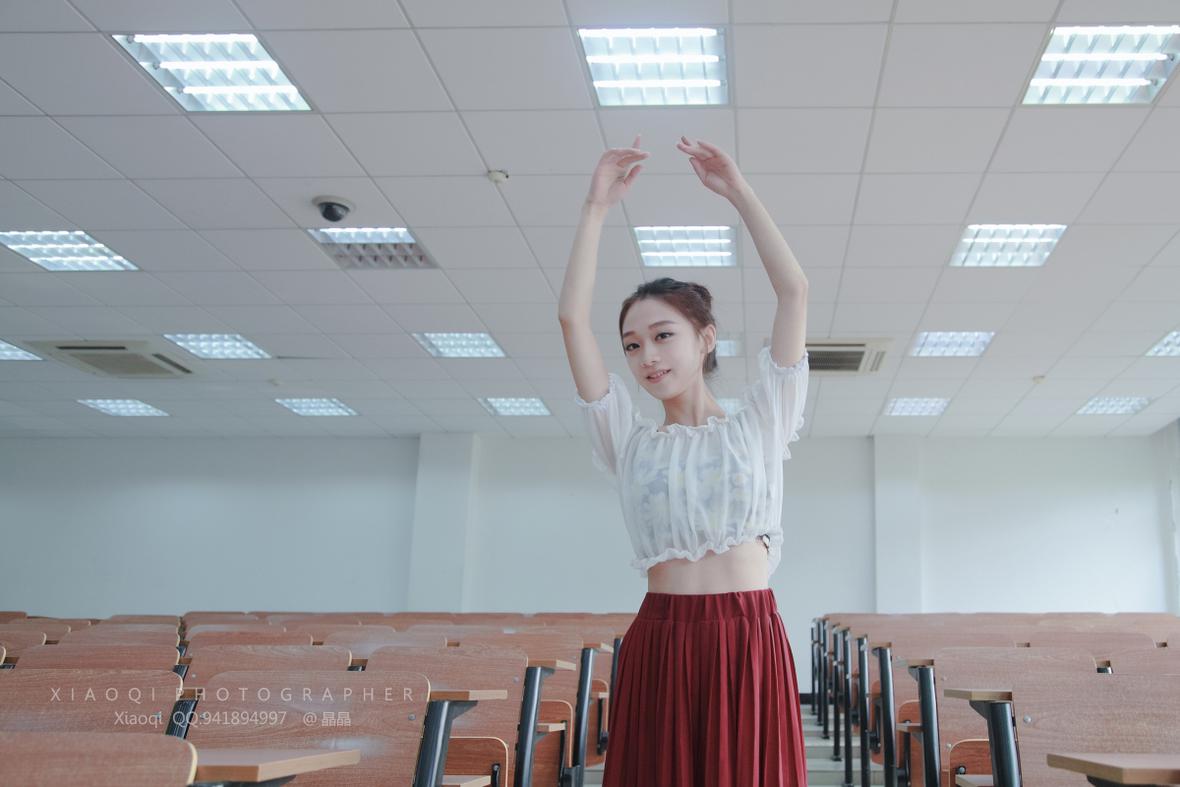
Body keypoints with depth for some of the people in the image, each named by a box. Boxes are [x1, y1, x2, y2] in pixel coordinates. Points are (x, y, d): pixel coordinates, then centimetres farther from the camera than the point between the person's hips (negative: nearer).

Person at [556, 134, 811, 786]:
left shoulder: (756, 425, 10)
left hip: (749, 641, -1)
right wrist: (596, 206, 6)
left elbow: (794, 290, 4)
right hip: (657, 645, 1)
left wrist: (738, 192, 5)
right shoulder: (629, 440, 12)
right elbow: (572, 317, 6)